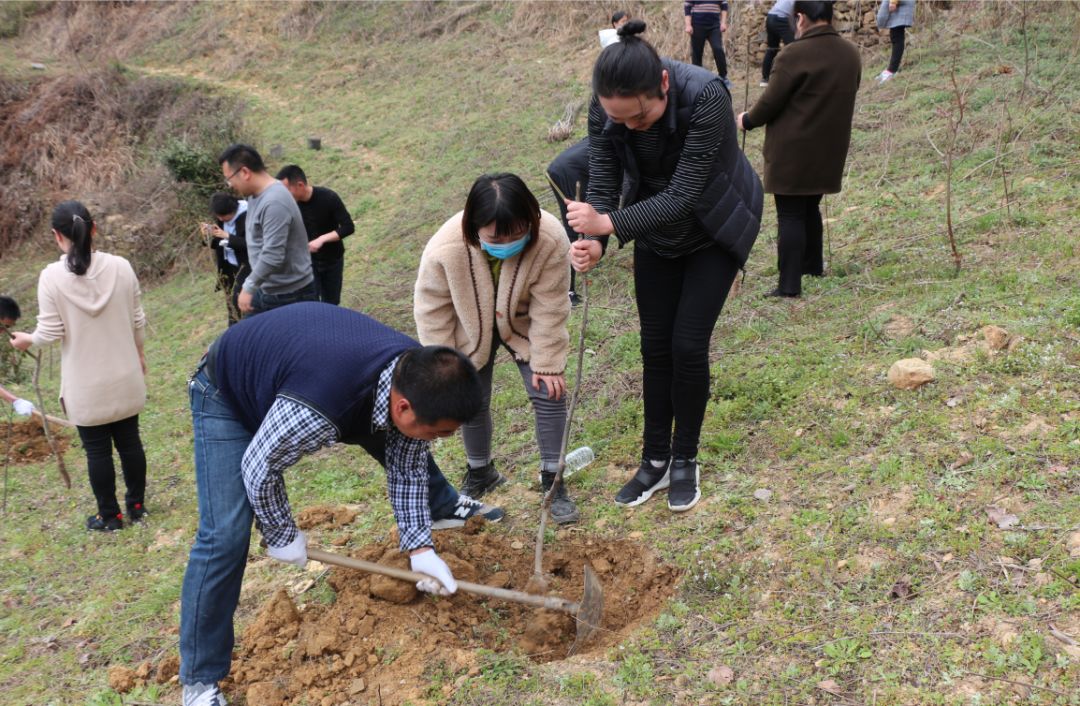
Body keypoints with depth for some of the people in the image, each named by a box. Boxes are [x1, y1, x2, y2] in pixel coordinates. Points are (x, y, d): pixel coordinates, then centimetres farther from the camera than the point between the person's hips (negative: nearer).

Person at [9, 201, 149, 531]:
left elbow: (51, 333, -12)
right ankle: (136, 505, 29)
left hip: (85, 385, -3)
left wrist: (27, 340, 10)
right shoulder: (121, 267, -8)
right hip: (124, 376, 3)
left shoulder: (52, 277, -16)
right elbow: (137, 321, 0)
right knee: (129, 441, 16)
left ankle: (110, 516, 23)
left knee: (97, 450, 10)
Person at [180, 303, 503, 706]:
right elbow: (259, 469, -27)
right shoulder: (316, 410, -47)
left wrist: (420, 547, -8)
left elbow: (408, 465, -7)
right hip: (228, 393, -6)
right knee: (225, 534, -16)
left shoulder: (416, 374, -24)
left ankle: (443, 507, 46)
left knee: (403, 445, 15)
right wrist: (282, 536, -11)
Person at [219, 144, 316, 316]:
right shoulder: (256, 195, 7)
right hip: (266, 289, 10)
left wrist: (248, 287, -22)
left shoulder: (274, 202, -26)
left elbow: (273, 256, -31)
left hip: (290, 295, -10)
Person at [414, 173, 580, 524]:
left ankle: (552, 480, 8)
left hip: (525, 325, 0)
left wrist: (547, 363, -18)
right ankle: (480, 472, 30)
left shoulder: (551, 240, -37)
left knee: (549, 392, -8)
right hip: (472, 331, 0)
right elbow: (432, 310, -20)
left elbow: (549, 309, -25)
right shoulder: (444, 249, -37)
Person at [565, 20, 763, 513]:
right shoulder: (605, 108, -23)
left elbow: (683, 194, -37)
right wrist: (592, 242, -40)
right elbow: (602, 184, -20)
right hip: (657, 231, 4)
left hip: (716, 227, -4)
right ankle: (655, 461, 18)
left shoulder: (704, 97, -36)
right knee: (655, 346, 4)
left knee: (688, 344, -7)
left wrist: (609, 224, -46)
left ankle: (685, 460, 13)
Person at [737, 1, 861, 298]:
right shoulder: (851, 53, 6)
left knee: (790, 215, -1)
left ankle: (789, 284, -1)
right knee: (811, 207, 23)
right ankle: (813, 264, 37)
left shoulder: (795, 55, -18)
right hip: (829, 150, 7)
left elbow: (770, 102, -13)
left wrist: (747, 120, 5)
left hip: (792, 152, -7)